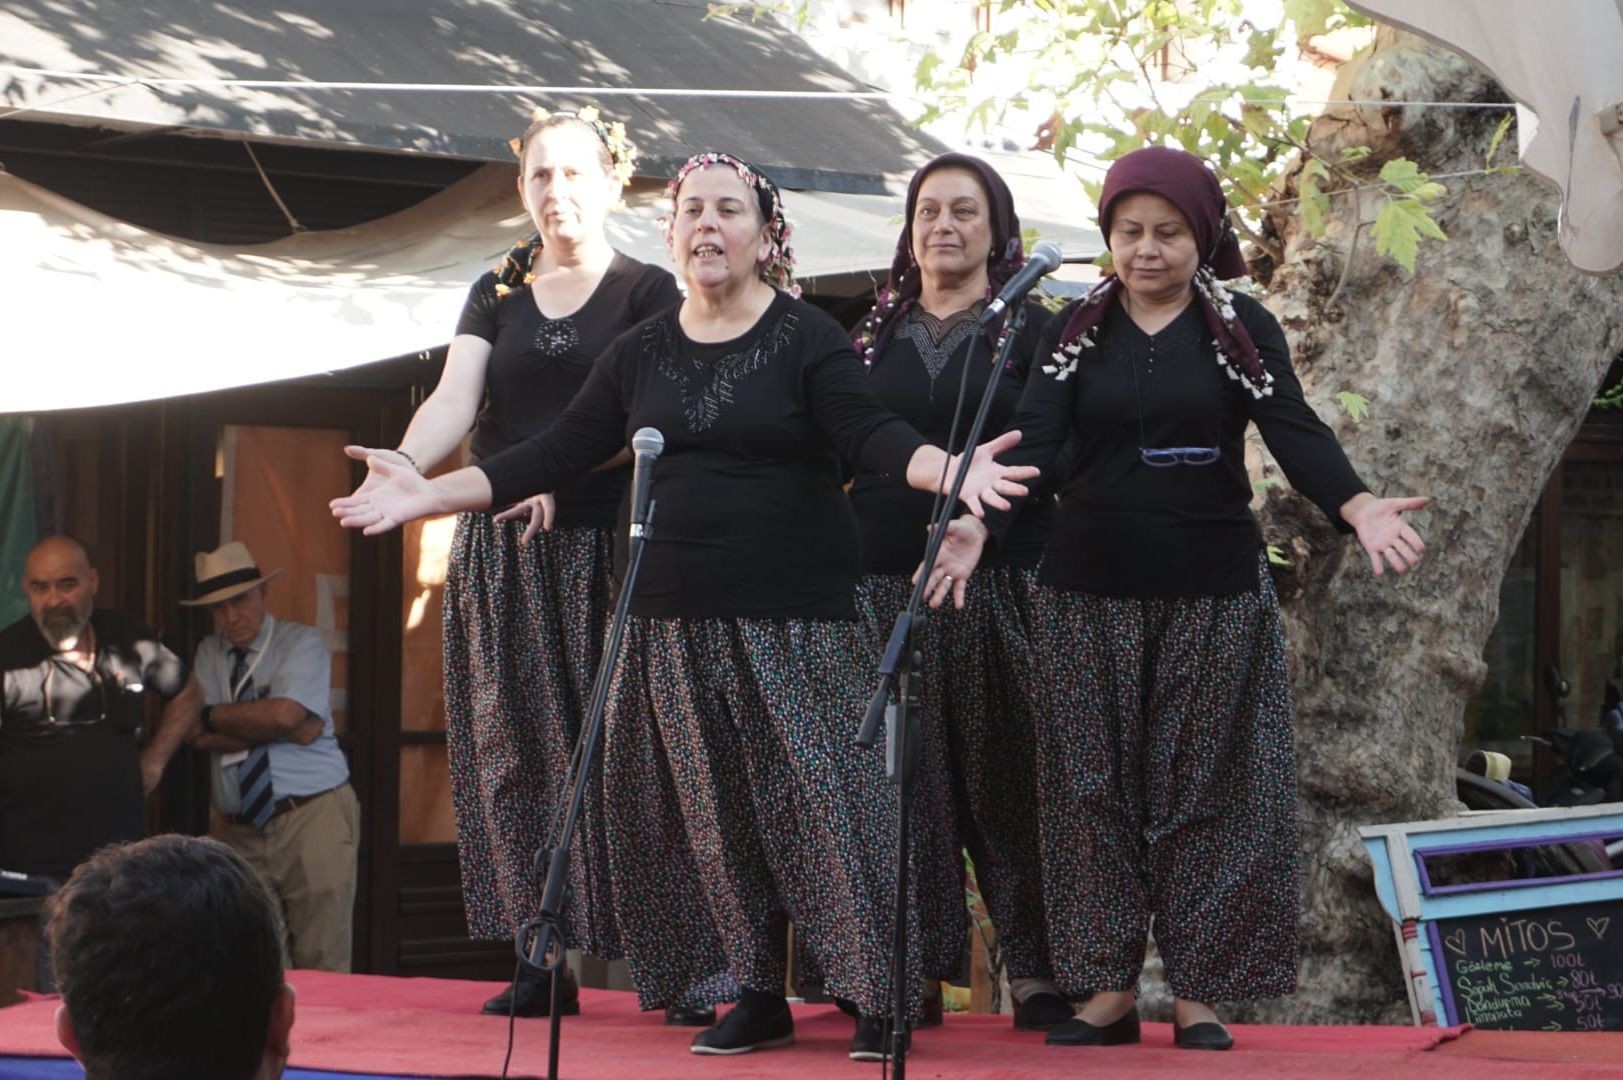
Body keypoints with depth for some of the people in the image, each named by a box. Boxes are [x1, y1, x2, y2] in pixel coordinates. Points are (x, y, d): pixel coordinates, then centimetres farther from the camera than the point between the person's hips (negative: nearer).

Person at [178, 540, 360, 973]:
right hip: (244, 831, 4)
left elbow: (284, 714, -16)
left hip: (313, 818, -4)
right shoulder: (209, 654, 12)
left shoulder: (301, 643, 1)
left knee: (321, 964, -6)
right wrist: (281, 729, -9)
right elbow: (199, 737, -2)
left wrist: (214, 716, -2)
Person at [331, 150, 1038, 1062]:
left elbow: (870, 432, -14)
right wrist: (429, 496, 6)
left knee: (819, 797, -7)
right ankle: (756, 998, 14)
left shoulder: (809, 339, -1)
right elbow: (558, 455, 12)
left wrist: (950, 469, -34)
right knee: (714, 814, 5)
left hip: (794, 619, -4)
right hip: (678, 626, 5)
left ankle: (879, 997, 0)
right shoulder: (642, 354, 12)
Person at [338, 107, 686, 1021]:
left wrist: (559, 475, -25)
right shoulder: (497, 294, 14)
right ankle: (540, 960, 3)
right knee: (514, 748, 0)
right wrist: (403, 465, -21)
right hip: (500, 550, 4)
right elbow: (454, 403, 0)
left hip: (604, 542, -4)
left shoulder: (646, 292, 3)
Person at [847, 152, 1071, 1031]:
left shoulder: (1029, 330, 6)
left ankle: (1033, 967, 2)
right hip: (886, 584, 3)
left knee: (1006, 775, -3)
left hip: (1000, 584, -3)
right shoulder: (877, 333, 15)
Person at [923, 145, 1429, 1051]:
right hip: (1090, 597, 1)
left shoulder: (1243, 328, 0)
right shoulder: (1075, 331, 3)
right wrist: (978, 524, -27)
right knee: (1095, 790, 3)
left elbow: (1294, 429, -12)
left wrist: (1358, 507, -31)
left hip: (1215, 593, -1)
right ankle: (1108, 987, 10)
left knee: (1207, 791, 1)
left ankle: (1200, 991, 8)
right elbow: (1035, 436, -9)